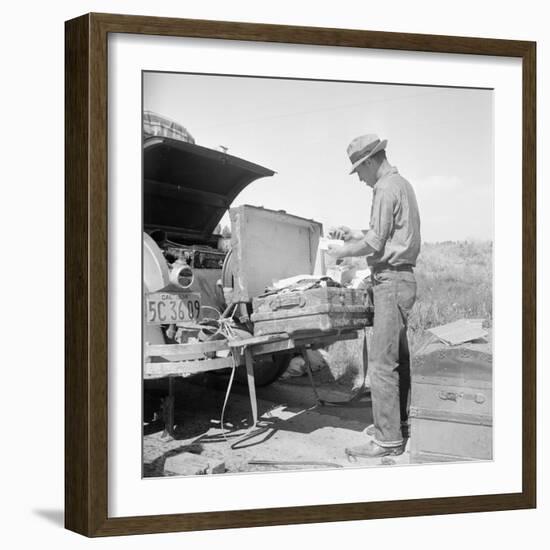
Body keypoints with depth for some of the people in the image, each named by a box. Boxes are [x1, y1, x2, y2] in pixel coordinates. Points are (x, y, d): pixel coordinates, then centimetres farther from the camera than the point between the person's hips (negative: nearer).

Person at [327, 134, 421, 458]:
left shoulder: (386, 188, -13)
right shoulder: (402, 184, 18)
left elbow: (375, 242, -17)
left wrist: (345, 251, -1)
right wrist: (353, 234, 19)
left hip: (391, 280, -11)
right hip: (402, 277, 11)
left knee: (382, 361, -11)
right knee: (398, 357, 16)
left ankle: (388, 440, -10)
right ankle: (398, 423, 24)